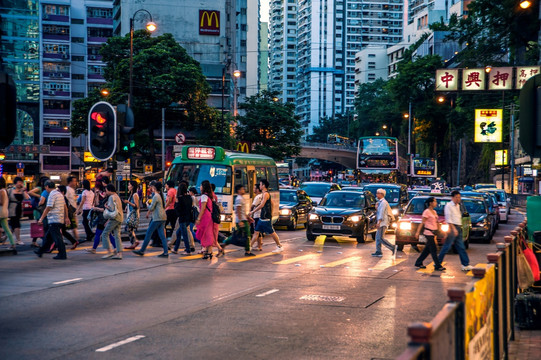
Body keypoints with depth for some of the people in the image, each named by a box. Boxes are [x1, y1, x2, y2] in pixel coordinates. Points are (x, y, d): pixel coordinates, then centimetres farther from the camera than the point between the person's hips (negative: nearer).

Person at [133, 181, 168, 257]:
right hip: (163, 218, 9)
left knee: (148, 234, -2)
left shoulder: (156, 196, -11)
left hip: (157, 218, -9)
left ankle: (142, 251, 2)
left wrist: (148, 213, 9)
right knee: (162, 235, 6)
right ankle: (166, 252, 0)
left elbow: (151, 207, -12)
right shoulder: (161, 195, 15)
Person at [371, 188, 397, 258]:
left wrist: (379, 222, -26)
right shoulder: (380, 202, 17)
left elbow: (382, 213, -21)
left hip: (383, 222, -10)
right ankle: (378, 251, 13)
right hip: (381, 223, 10)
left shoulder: (383, 202, -13)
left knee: (381, 238, -14)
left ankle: (393, 247, -14)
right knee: (378, 237, 11)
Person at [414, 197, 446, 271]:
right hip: (428, 233, -9)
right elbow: (422, 223, -11)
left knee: (427, 249, 12)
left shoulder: (434, 212, 15)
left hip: (433, 233, 9)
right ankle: (438, 266, -4)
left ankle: (418, 263, 21)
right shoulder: (426, 212, -10)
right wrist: (418, 232, -15)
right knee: (433, 250, -7)